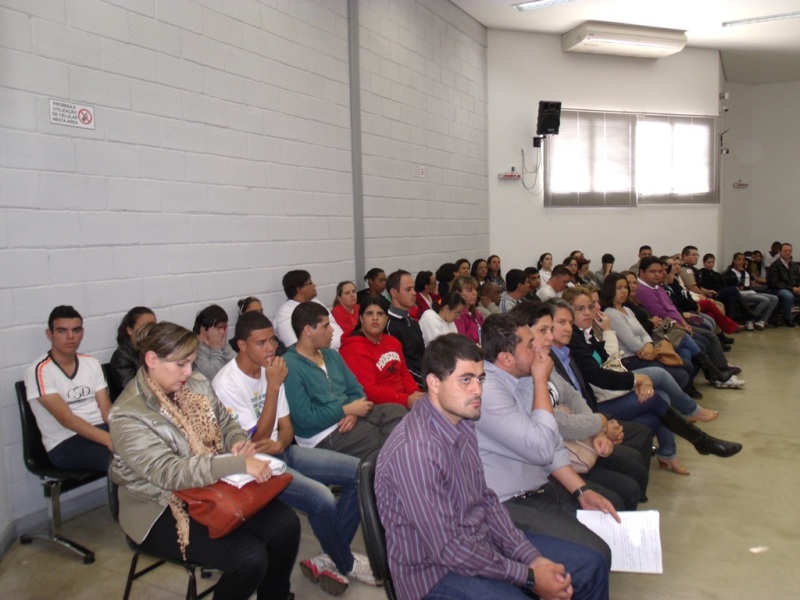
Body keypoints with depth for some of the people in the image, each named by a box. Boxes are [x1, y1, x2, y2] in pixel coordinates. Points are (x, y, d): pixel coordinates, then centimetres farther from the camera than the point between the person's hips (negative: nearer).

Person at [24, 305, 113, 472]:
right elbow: (66, 418, -17)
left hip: (100, 429, 6)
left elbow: (106, 408, 4)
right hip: (65, 443, -6)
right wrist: (109, 439, -28)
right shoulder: (39, 371, -8)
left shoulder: (92, 364, 10)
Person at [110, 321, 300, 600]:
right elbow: (168, 472, -32)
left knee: (286, 524, -11)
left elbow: (226, 423, 13)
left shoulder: (196, 383, 0)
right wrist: (239, 464, -41)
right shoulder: (128, 415, -21)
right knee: (250, 557, -23)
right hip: (163, 511, -6)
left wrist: (239, 442, -12)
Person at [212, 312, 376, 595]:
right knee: (320, 497, -29)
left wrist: (280, 443, -16)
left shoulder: (269, 370, 4)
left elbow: (286, 426, 9)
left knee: (358, 472, -3)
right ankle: (347, 564, 1)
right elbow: (257, 441, -19)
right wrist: (274, 386, -24)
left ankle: (329, 559, 3)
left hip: (282, 451, 8)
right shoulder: (227, 384, -18)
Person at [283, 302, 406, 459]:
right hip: (322, 434, -8)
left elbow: (355, 389, 14)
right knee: (377, 438, -26)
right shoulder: (289, 366, -13)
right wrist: (348, 409, -13)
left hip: (347, 417, 8)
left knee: (396, 411, -15)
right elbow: (305, 418, -18)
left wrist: (353, 412, -10)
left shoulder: (332, 355, 14)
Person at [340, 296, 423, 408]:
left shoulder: (392, 341, 15)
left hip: (403, 399, 8)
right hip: (378, 407, -8)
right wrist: (406, 400, -20)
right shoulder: (354, 349, -13)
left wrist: (415, 392, -1)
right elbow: (368, 391, -18)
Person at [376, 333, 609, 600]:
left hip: (479, 541, 8)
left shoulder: (462, 421, -1)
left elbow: (486, 498, 8)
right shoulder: (415, 450, -29)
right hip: (436, 571, -8)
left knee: (592, 566, 8)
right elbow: (447, 549, -24)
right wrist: (529, 577, -15)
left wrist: (533, 558, -3)